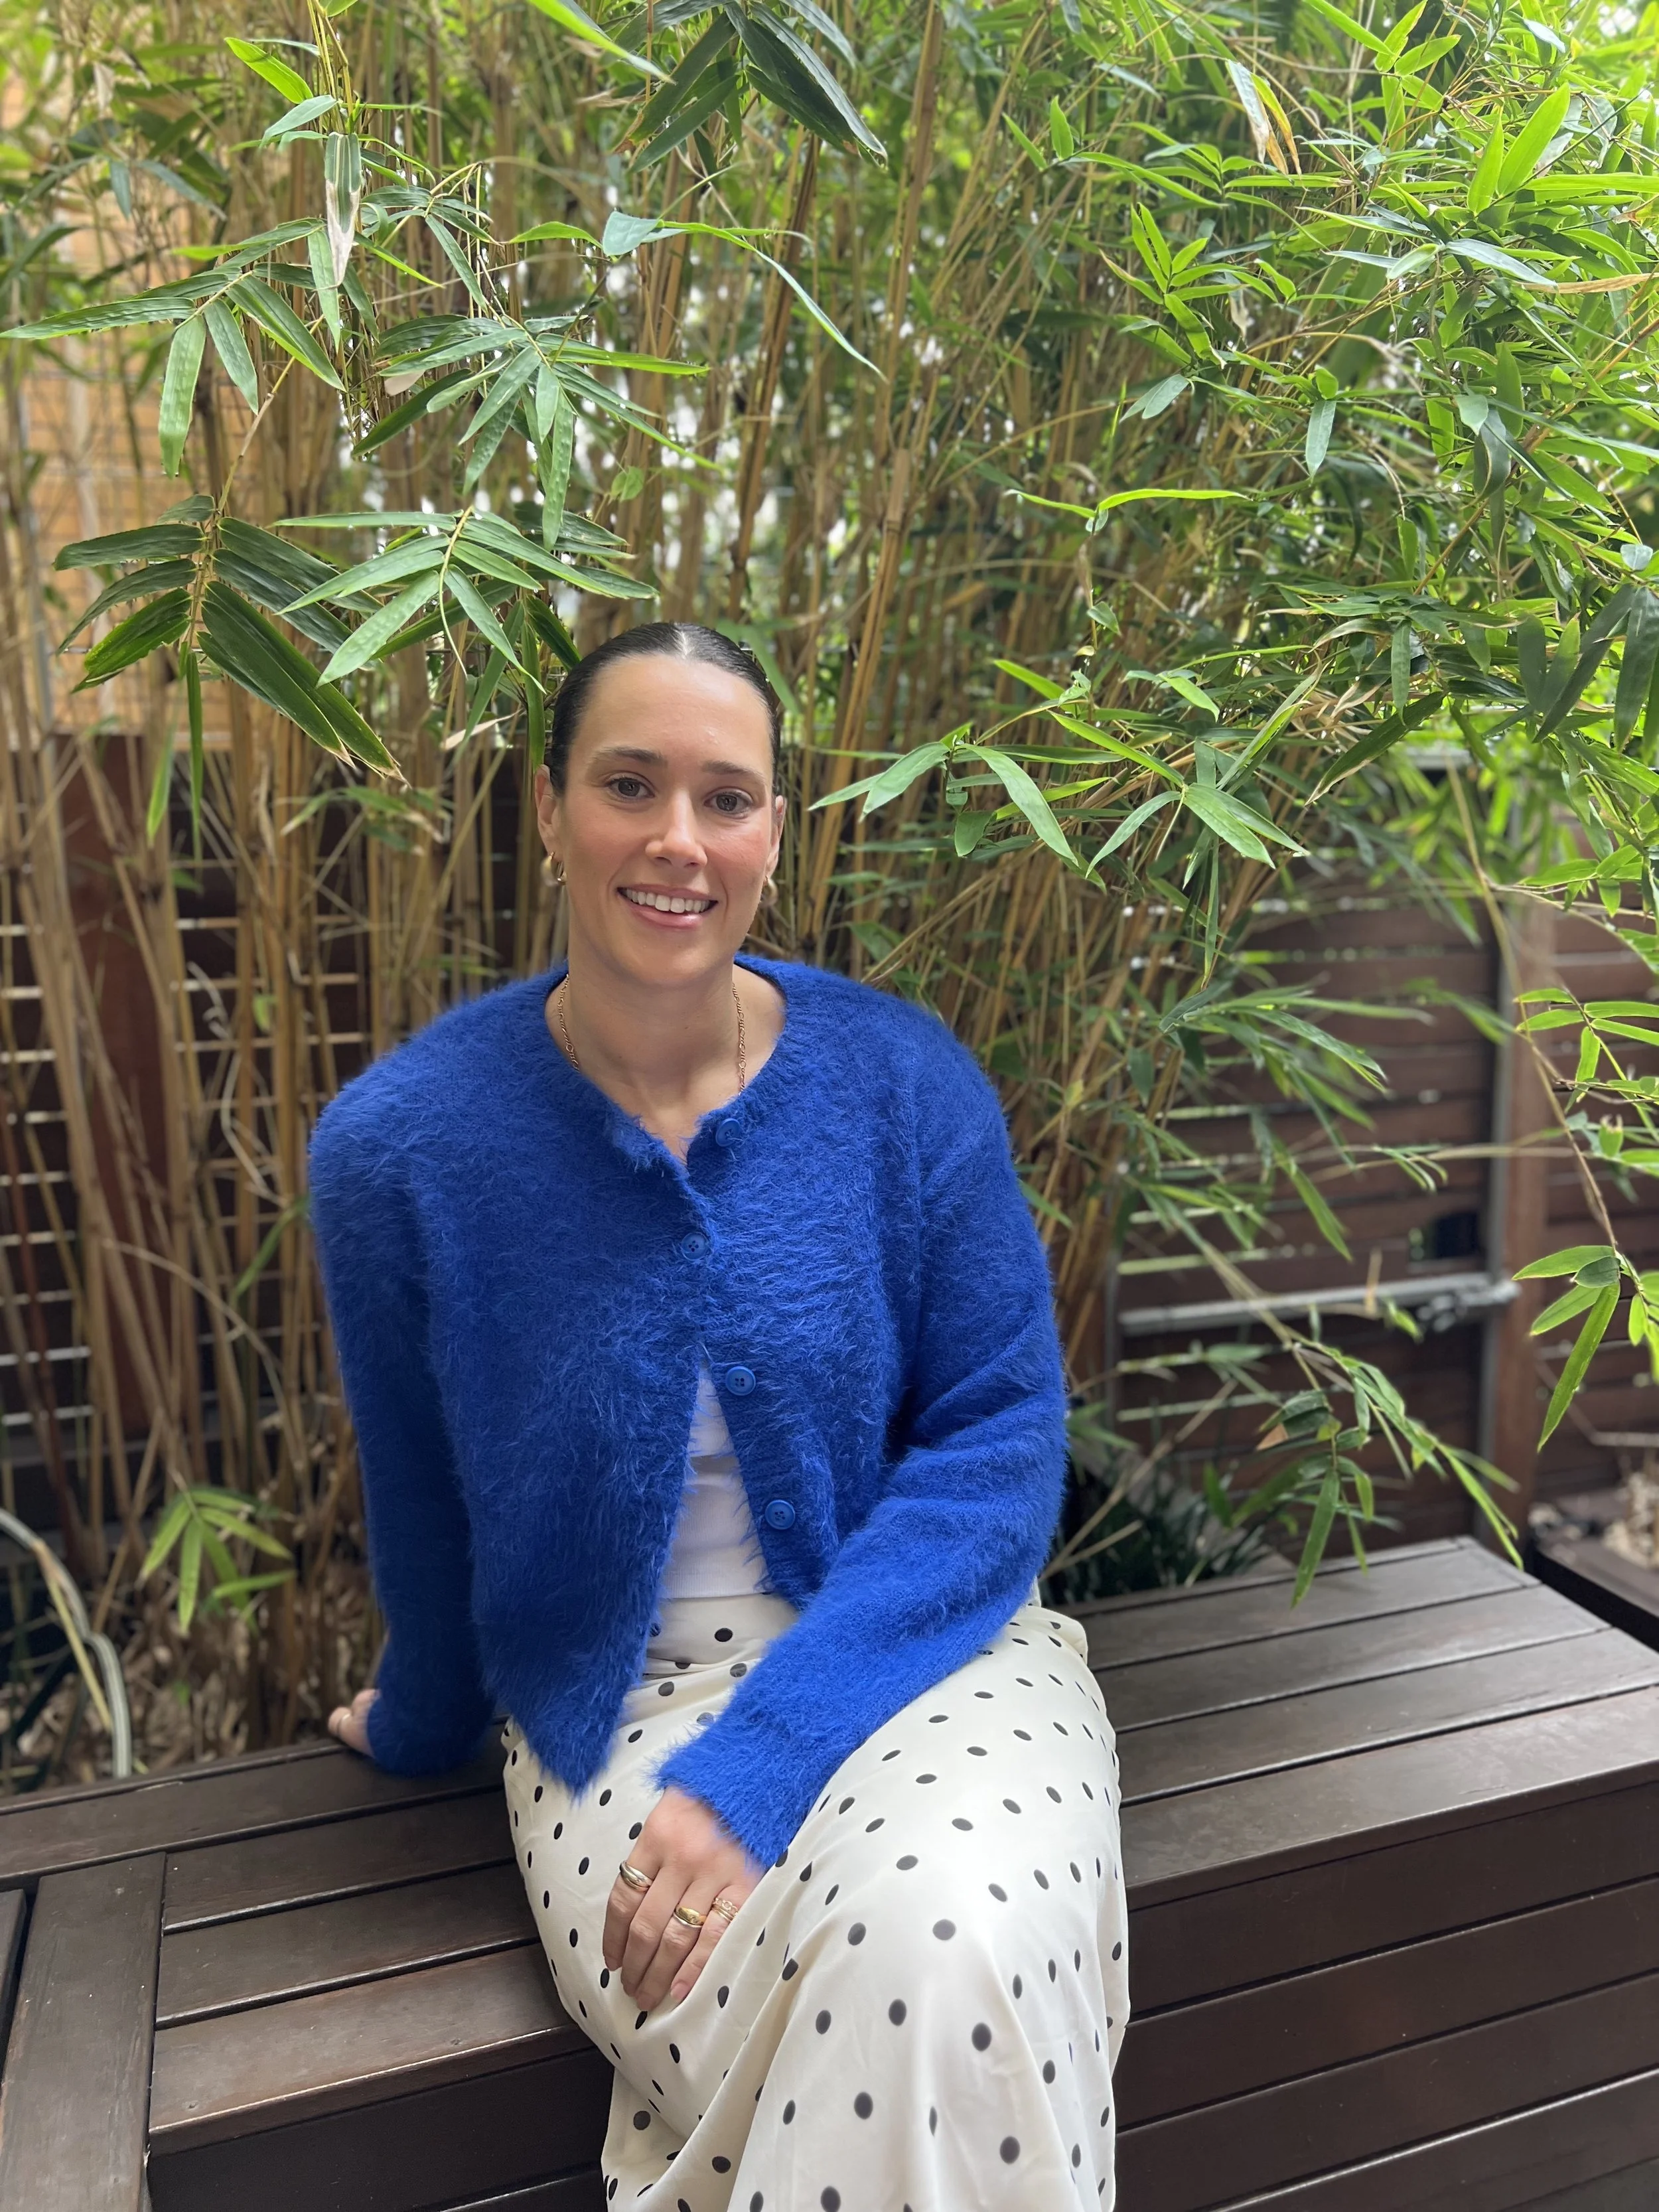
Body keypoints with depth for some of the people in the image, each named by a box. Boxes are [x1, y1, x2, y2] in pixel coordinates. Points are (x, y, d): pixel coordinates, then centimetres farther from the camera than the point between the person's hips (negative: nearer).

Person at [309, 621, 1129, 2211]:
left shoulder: (905, 1078, -8)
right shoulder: (399, 1142, -9)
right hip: (615, 1703, 0)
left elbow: (1001, 1437, -9)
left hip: (921, 1641, 1)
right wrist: (425, 1725, 23)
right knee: (856, 2004, -28)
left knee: (952, 1944, -29)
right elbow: (422, 1504, 6)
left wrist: (758, 1763, -19)